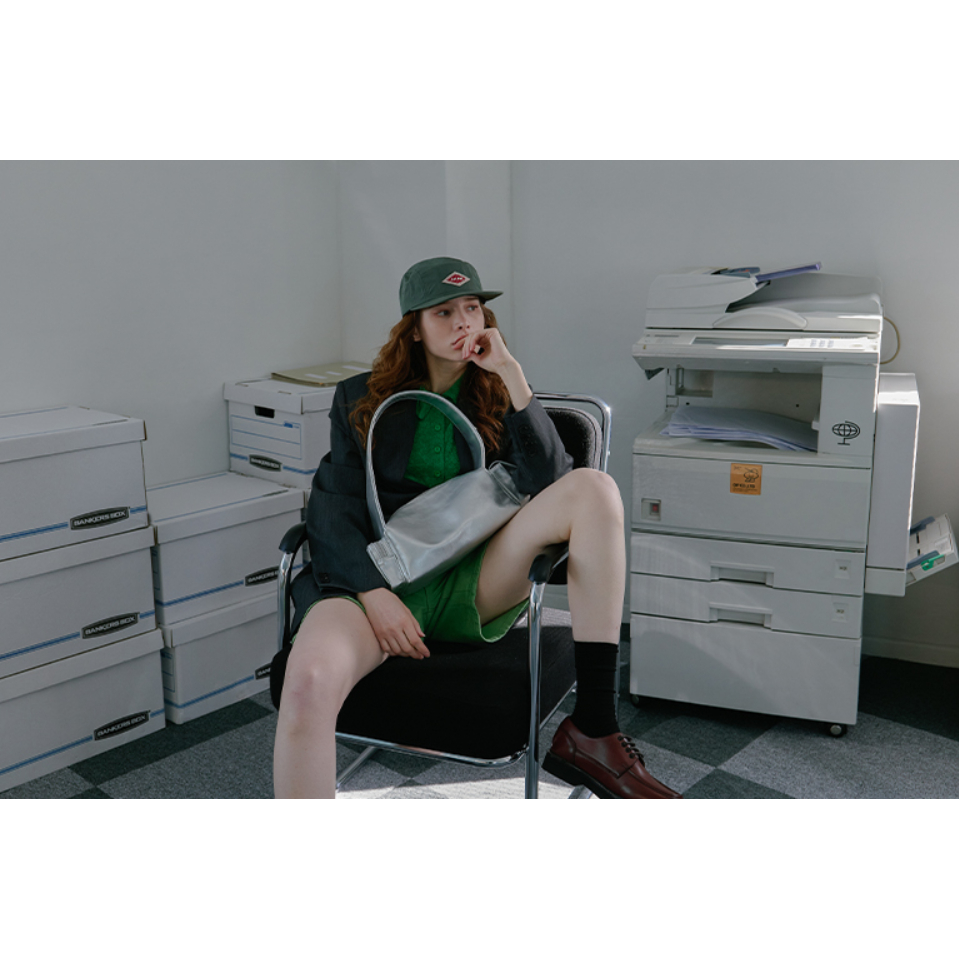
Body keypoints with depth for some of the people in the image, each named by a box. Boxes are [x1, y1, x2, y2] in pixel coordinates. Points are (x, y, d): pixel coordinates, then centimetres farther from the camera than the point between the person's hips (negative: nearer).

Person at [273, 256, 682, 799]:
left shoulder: (496, 398, 17)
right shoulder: (362, 401, 14)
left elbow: (552, 481, -2)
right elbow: (332, 509, 2)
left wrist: (510, 373, -7)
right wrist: (374, 594, -16)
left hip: (474, 587, 2)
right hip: (380, 579, -1)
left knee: (594, 489, -22)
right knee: (310, 680, -37)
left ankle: (593, 732, -23)